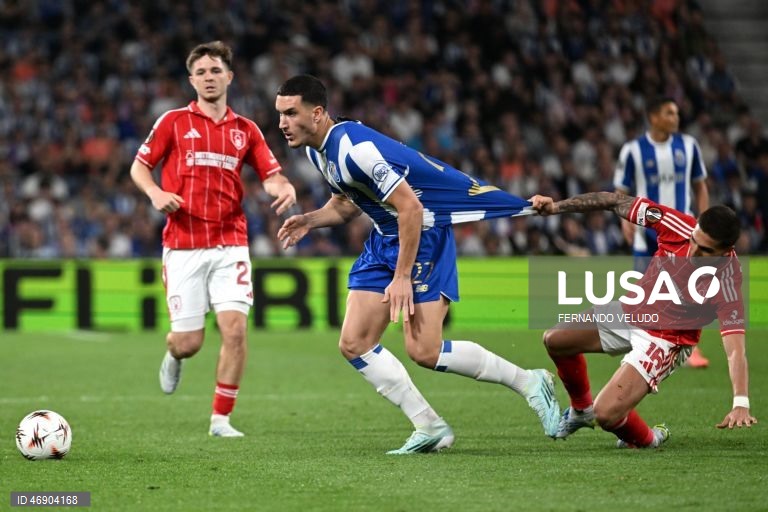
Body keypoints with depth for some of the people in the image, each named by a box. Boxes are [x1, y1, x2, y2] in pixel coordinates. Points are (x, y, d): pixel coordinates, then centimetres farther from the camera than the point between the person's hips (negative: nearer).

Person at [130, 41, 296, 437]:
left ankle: (221, 419, -2)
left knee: (235, 327, -14)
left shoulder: (245, 130, 10)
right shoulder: (174, 122, 4)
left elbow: (270, 175, 11)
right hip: (183, 245, -1)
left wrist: (284, 187, -13)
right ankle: (173, 355, 37)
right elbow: (139, 166, 9)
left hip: (229, 244, 1)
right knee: (188, 342, -3)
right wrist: (155, 193, -12)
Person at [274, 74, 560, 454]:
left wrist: (402, 277, -25)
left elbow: (410, 207, -26)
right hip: (385, 237, 10)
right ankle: (430, 428, 8)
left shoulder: (354, 148, -26)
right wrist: (310, 220, 1)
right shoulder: (316, 149, 5)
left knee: (423, 350, -16)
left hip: (425, 232, -10)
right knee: (354, 344, 1)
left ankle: (529, 383, 2)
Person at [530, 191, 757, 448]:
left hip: (665, 339, -6)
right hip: (631, 310, 6)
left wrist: (741, 404, -52)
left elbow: (735, 349, -38)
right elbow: (617, 202, -14)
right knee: (555, 340, 7)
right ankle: (581, 409, 34)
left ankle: (647, 439, 16)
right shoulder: (677, 225, -23)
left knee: (606, 414, -19)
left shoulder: (727, 282, -32)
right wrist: (556, 206, -18)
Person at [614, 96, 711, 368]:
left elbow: (699, 185, 11)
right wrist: (626, 219, -15)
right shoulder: (633, 150, -6)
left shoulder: (688, 145, 2)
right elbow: (621, 191, 0)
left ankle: (691, 349, -4)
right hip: (648, 231, -1)